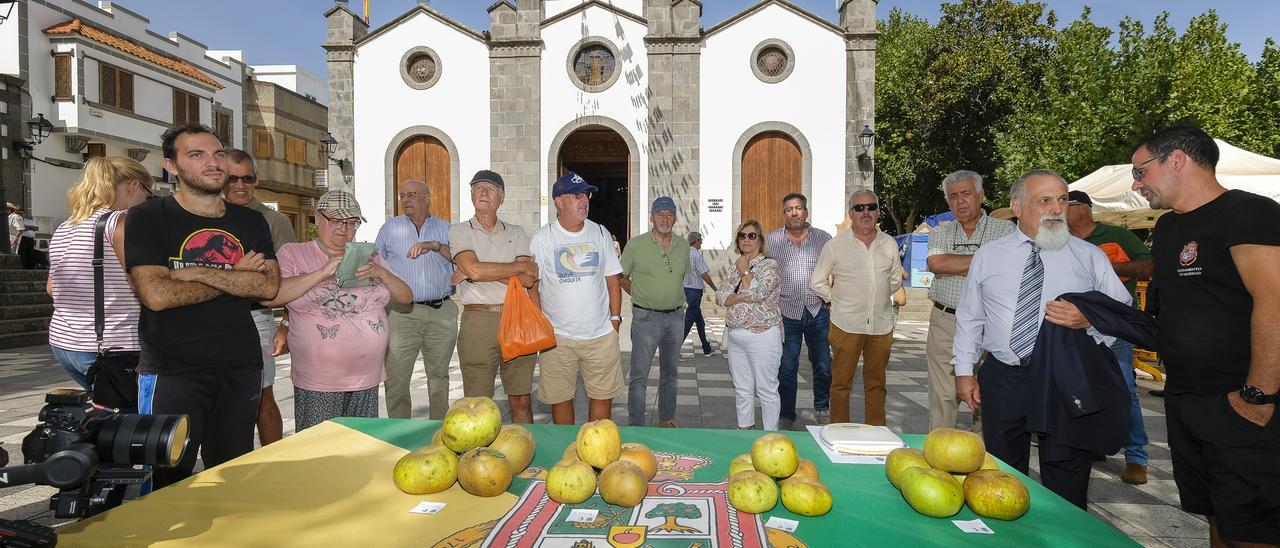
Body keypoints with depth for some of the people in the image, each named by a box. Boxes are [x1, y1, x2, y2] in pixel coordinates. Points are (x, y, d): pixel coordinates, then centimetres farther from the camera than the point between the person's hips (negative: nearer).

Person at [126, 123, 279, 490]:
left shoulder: (251, 222, 9)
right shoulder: (147, 218, -2)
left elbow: (269, 287, -4)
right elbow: (156, 295, -15)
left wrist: (198, 272, -13)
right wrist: (237, 276, -8)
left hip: (241, 367, 3)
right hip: (171, 369, -3)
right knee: (171, 486, 5)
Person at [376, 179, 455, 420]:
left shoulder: (445, 228, 12)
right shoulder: (390, 228, 13)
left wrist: (436, 246, -16)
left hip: (442, 312, 1)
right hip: (403, 312, 0)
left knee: (439, 376, 10)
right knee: (396, 378, -4)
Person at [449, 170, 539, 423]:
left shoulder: (516, 233, 13)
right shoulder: (459, 231, 7)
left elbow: (528, 279, -3)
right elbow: (474, 270, -13)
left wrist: (484, 271, -9)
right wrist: (519, 265, -4)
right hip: (478, 320, -2)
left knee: (521, 401, 8)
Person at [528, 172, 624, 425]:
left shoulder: (601, 233, 6)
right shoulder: (541, 238, -3)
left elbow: (612, 279, 11)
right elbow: (531, 286, -1)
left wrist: (615, 317, 5)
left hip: (602, 334, 2)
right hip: (557, 337, -2)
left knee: (603, 396, 9)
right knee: (560, 399, 8)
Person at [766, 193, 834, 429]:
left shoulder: (824, 238, 7)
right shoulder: (771, 240, 4)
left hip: (818, 312, 1)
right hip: (787, 314, -1)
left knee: (823, 365, 9)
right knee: (786, 369, 3)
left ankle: (822, 410, 30)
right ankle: (786, 416, 17)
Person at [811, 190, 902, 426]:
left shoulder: (890, 244, 8)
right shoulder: (835, 246, -2)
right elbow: (817, 283, 5)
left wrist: (878, 297, 14)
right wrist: (838, 299, 1)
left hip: (881, 325, 3)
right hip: (846, 325, -3)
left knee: (876, 383, 13)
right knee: (841, 382, 1)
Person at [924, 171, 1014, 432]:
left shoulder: (1004, 230, 4)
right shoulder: (940, 232, 12)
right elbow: (936, 264, -9)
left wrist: (953, 267, -12)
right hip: (945, 323, 2)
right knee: (943, 396, 4)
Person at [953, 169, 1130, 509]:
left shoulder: (1090, 257, 4)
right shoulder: (988, 257, 6)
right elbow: (969, 317, 10)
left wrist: (1089, 318, -20)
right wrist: (964, 370, 6)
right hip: (1003, 377, 1)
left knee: (1067, 482, 6)